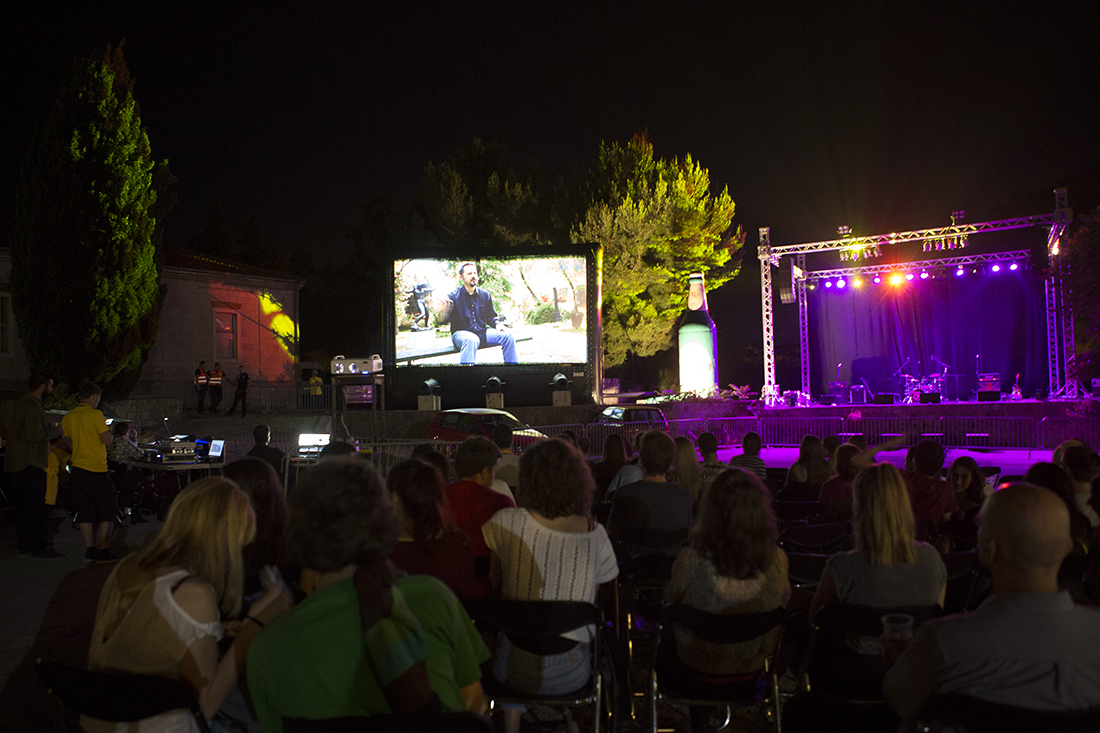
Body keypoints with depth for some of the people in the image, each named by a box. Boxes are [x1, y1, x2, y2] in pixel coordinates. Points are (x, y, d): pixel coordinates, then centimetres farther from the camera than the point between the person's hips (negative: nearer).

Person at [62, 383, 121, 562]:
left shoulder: (68, 417, 8)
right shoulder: (95, 414, -11)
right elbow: (107, 440, -12)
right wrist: (109, 432, 8)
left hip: (77, 467, 6)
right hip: (96, 468, -6)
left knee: (84, 510, 9)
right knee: (107, 508, 2)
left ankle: (89, 549, 8)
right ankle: (102, 550, -2)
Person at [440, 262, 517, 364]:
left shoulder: (485, 295, 11)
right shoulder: (454, 296, -3)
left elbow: (490, 316, 18)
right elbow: (444, 319, -12)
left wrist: (497, 324, -4)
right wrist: (444, 311, -35)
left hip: (482, 333, 5)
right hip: (461, 333, -5)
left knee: (507, 335, -15)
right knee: (472, 340, -40)